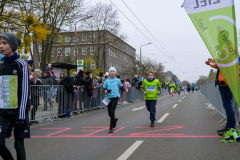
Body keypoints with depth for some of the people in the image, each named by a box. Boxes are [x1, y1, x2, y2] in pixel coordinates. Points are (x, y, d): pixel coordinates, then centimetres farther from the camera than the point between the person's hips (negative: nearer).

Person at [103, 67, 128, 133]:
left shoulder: (117, 80, 5)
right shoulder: (107, 80, 7)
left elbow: (121, 86, 18)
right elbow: (104, 88, 11)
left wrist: (125, 90, 0)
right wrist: (105, 91, -10)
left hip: (115, 97, -3)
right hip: (109, 97, 3)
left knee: (112, 111, -15)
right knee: (109, 113, 9)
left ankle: (111, 127, -9)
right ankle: (114, 120, 42)